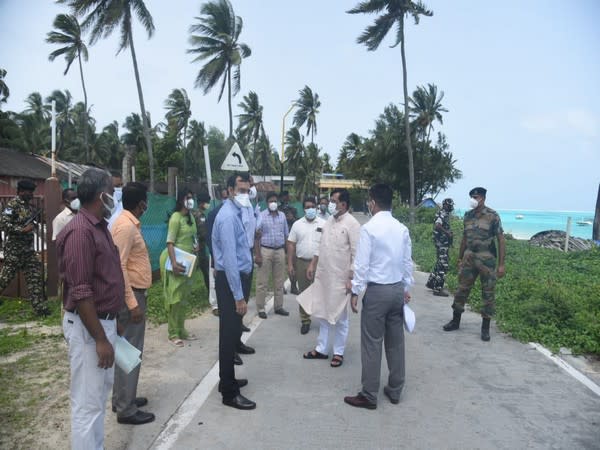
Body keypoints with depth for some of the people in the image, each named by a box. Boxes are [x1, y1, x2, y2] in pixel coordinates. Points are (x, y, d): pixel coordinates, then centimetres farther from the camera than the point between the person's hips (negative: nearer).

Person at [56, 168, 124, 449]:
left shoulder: (99, 227, 9)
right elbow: (80, 293, -23)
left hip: (104, 320, 10)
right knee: (87, 402, 2)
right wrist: (100, 339, -21)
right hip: (88, 326, -10)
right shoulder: (80, 231, -21)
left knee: (101, 392, 21)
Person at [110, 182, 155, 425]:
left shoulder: (130, 224, 12)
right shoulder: (125, 226, -19)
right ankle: (125, 409, 7)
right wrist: (132, 303, -25)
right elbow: (118, 267, -24)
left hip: (135, 293, 10)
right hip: (131, 295, -10)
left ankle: (123, 398, 29)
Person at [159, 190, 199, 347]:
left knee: (183, 296, 15)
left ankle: (181, 330, 25)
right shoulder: (176, 218, -15)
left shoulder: (191, 217, 10)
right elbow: (170, 242, -20)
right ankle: (173, 334, 7)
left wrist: (196, 245, 3)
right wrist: (174, 263, -28)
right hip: (176, 259, -8)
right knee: (175, 297, -2)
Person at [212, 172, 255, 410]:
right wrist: (239, 296, -23)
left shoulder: (235, 213, 13)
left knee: (232, 333, 18)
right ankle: (229, 393, 8)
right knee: (229, 334, -2)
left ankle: (228, 380, 33)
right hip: (230, 280, -10)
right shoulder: (228, 216, -18)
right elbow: (229, 259, -23)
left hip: (237, 277, 10)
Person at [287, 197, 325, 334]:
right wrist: (290, 264, 0)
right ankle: (305, 321, 21)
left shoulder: (323, 224, 1)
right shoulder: (297, 224, 5)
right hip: (301, 263, 2)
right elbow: (291, 245, 5)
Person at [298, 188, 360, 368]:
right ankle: (321, 349, 28)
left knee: (339, 317, 6)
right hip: (322, 276, 7)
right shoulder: (329, 221, 9)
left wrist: (351, 278, -18)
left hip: (340, 278, -7)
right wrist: (313, 265, 15)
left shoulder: (352, 224, -14)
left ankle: (338, 352, 21)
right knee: (323, 314, 15)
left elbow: (356, 254, -16)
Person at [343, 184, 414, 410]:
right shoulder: (402, 229, 4)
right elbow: (408, 262, 9)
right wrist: (407, 288, 19)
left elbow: (362, 263, -14)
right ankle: (395, 390, 26)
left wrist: (355, 292, -5)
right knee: (396, 342, 14)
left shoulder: (369, 228, -14)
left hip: (377, 290, -6)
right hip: (398, 289, 6)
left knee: (372, 343, 2)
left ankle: (369, 395, 11)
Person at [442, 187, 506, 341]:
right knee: (461, 289, 8)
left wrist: (501, 264, -12)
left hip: (486, 260, -4)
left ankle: (485, 327, 16)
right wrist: (460, 258, 16)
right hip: (468, 258, 4)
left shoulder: (492, 216, -8)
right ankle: (455, 320, 23)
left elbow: (500, 240, -8)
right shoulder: (468, 216, 7)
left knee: (488, 293, 4)